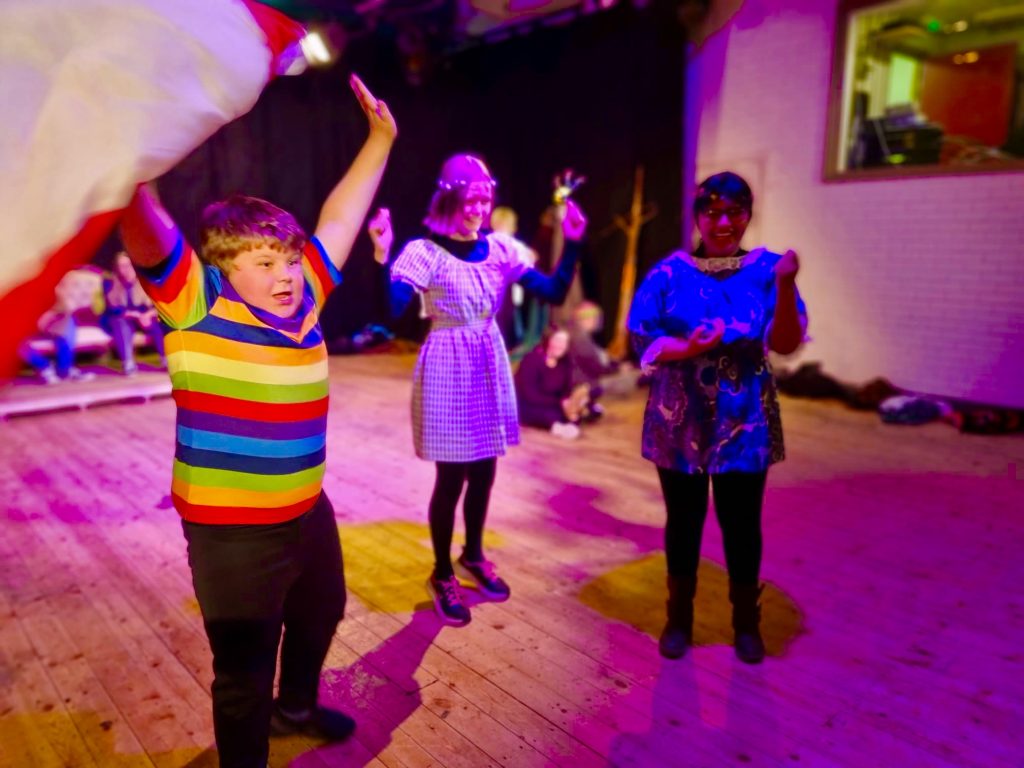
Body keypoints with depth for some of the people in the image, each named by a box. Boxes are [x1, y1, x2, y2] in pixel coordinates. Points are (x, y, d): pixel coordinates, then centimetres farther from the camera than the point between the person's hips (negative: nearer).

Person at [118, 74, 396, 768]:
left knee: (320, 616, 30)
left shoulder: (303, 303, 0)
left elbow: (339, 219, 8)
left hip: (308, 512, 7)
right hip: (231, 532, -7)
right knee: (244, 675, 8)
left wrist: (380, 140, 12)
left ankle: (297, 707, 59)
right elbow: (146, 229, -28)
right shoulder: (197, 309, -15)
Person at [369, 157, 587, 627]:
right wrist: (383, 256, -34)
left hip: (490, 367, 5)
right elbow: (391, 309, -25)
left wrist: (573, 243, -5)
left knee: (483, 472, 15)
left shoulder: (502, 249, 2)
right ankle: (442, 575, 25)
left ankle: (473, 556, 39)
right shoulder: (425, 252, -12)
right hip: (447, 370, -5)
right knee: (451, 477, 3)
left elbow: (555, 294, 1)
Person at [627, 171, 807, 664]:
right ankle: (679, 619, 30)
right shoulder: (669, 273, -2)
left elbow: (785, 343, -11)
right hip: (681, 419, 0)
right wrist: (687, 349, -22)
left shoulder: (765, 270, -1)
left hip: (745, 421, 1)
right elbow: (641, 339, -5)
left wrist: (785, 286, -25)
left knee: (742, 524, 9)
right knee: (683, 521, 11)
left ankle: (746, 623, 31)